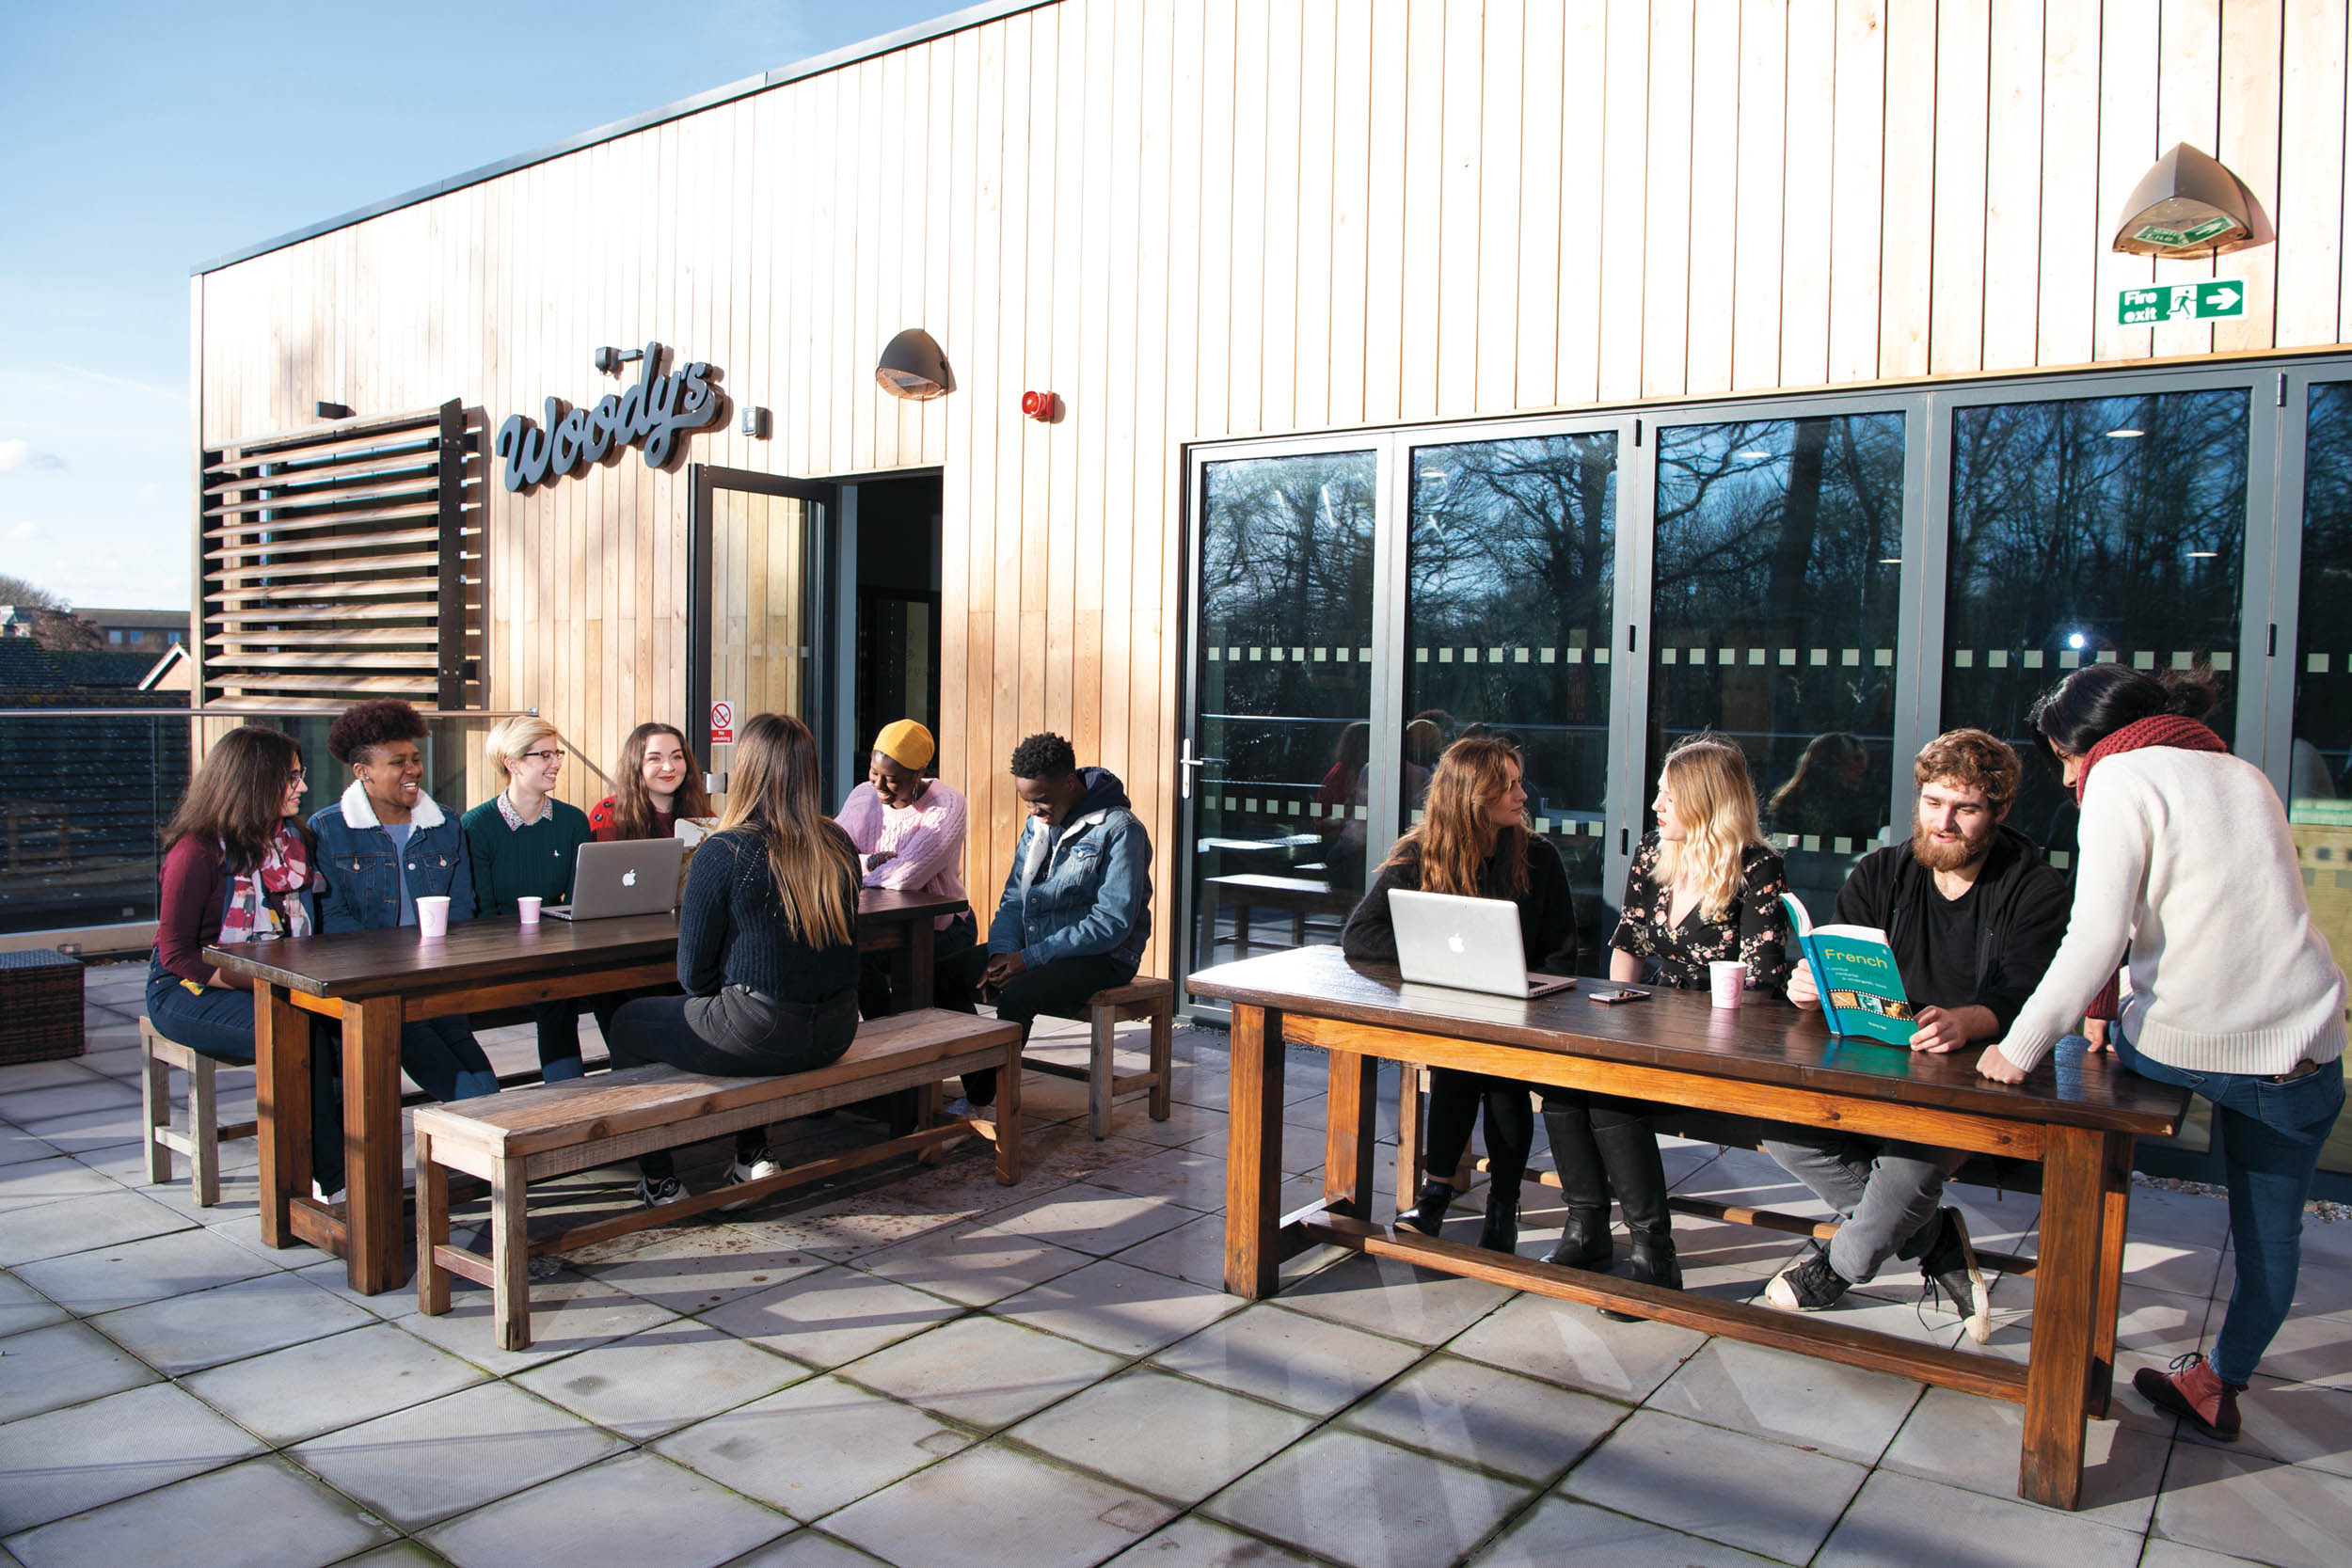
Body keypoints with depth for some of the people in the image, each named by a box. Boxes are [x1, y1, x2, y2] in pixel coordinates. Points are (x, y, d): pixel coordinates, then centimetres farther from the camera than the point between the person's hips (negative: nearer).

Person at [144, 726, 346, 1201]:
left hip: (279, 985, 6)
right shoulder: (198, 852, -12)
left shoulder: (295, 840, 9)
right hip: (188, 992, -6)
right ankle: (331, 1179, -24)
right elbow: (176, 954, -14)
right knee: (299, 1033, -34)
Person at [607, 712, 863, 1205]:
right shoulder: (838, 845, 1)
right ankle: (754, 1156, 37)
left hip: (760, 1035, -6)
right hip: (834, 1034, 6)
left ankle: (659, 1182, 27)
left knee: (630, 1024, 20)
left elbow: (694, 974, -9)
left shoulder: (723, 853, -16)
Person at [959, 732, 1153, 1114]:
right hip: (1033, 948, 8)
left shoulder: (1120, 829, -15)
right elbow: (1013, 899, 12)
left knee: (1017, 993, -32)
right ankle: (973, 1088, -8)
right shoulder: (1037, 824, 10)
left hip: (1101, 958, -8)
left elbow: (1112, 924, -20)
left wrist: (1031, 958, -22)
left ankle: (982, 1100, -15)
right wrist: (1002, 953, -9)